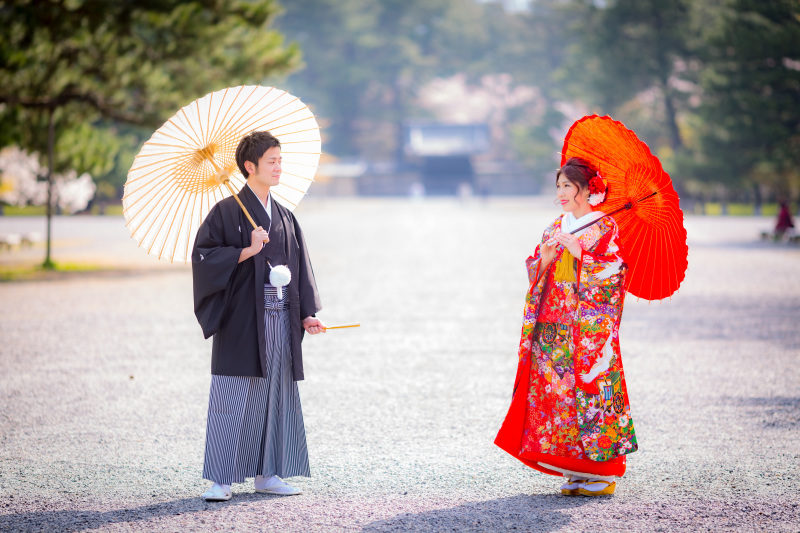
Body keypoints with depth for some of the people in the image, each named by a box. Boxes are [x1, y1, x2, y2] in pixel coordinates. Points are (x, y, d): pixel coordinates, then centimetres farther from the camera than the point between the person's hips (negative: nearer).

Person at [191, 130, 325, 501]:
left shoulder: (285, 217, 15)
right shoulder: (227, 211, -3)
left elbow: (299, 268, 16)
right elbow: (203, 255, -9)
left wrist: (307, 314, 8)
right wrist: (246, 252, -18)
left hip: (280, 318, 6)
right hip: (242, 319, -6)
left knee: (276, 394, 7)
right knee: (233, 398, -6)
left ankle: (267, 474, 14)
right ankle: (220, 479, -3)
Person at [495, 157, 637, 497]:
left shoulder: (606, 229, -2)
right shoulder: (555, 229, 16)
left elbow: (614, 272, -12)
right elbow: (535, 274, 14)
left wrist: (579, 253, -18)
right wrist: (545, 258, -7)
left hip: (590, 327, -6)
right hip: (555, 327, 6)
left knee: (591, 390, -8)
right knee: (559, 391, 2)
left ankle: (604, 473, -2)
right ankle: (576, 471, 7)